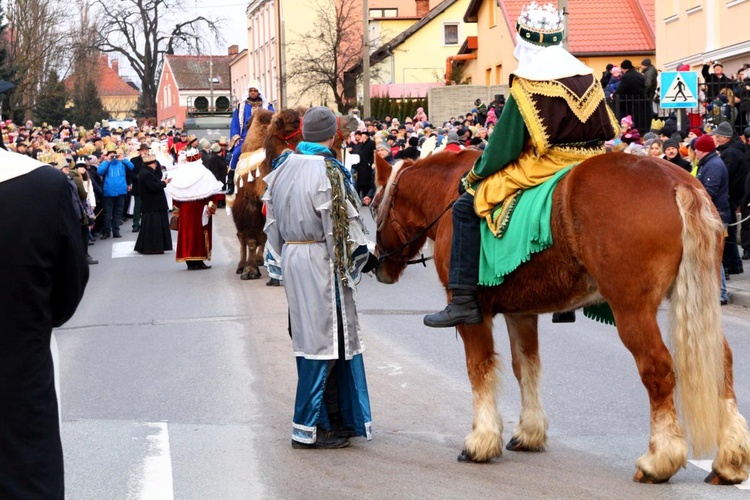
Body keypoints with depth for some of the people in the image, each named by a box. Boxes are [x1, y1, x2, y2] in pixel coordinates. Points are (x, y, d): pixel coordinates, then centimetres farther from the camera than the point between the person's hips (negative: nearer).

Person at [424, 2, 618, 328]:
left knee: (467, 206, -3)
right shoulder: (589, 78, 9)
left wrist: (477, 173, 5)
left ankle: (464, 300, -10)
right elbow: (607, 131, 16)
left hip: (540, 167, -8)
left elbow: (506, 143, -9)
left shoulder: (526, 86, -12)